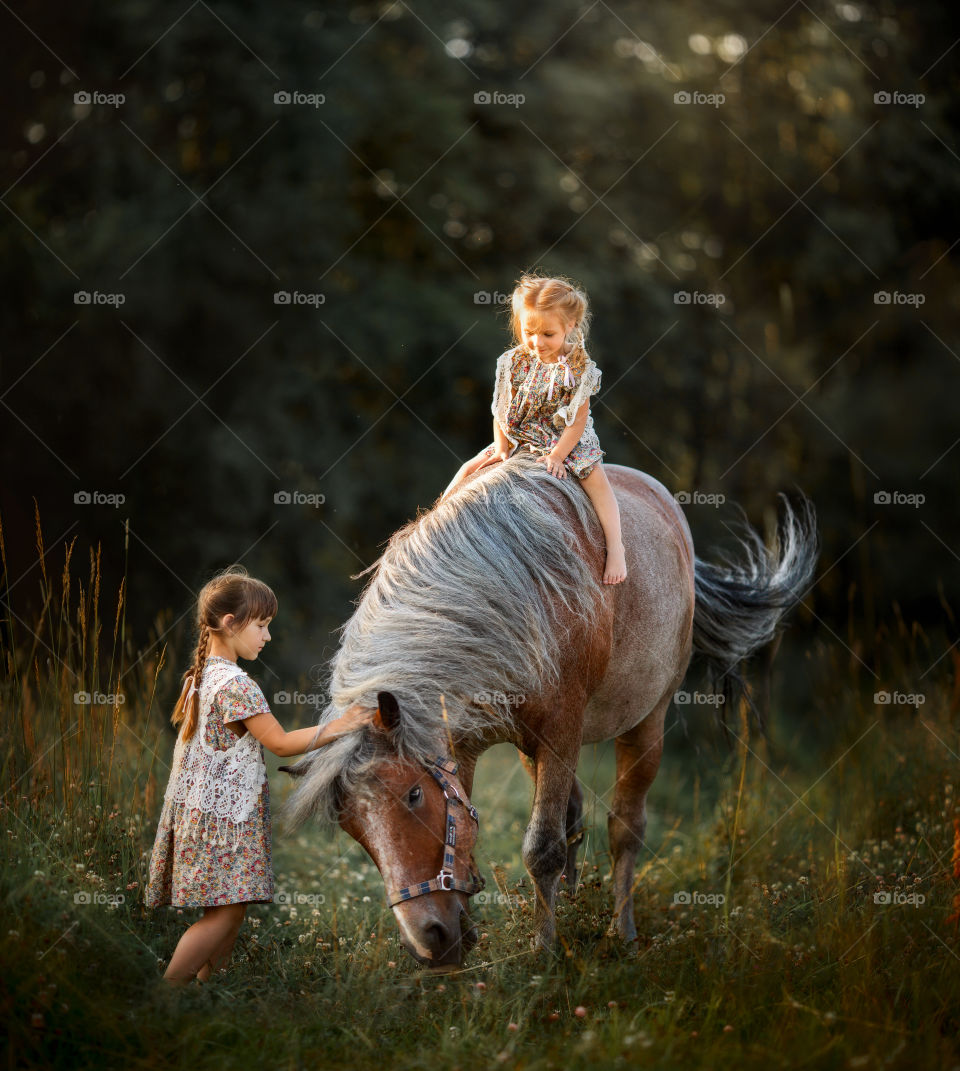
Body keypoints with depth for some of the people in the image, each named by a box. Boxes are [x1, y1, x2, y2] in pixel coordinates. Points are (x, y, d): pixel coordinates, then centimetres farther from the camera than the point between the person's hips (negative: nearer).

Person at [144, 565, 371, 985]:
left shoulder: (201, 675, 11)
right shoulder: (236, 686, -18)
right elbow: (280, 743, -14)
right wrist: (339, 727, -8)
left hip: (197, 806, 10)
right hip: (223, 819, -10)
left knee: (223, 911, 12)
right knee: (227, 912, -8)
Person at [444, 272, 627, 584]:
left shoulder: (579, 368, -15)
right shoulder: (513, 362, -6)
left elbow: (578, 421, -15)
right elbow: (501, 411, 1)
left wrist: (557, 456, -22)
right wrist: (501, 450, -7)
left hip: (567, 442, -4)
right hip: (517, 439, 4)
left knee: (595, 476, -28)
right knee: (470, 468, -6)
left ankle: (615, 546, -26)